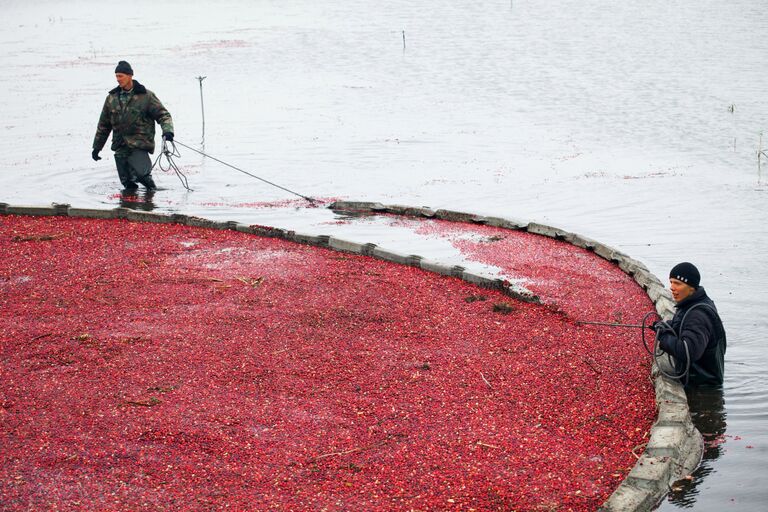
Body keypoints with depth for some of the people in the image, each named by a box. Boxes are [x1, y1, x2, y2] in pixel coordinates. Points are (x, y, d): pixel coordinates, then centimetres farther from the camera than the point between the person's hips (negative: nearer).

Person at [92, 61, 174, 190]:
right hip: (120, 147, 4)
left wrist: (167, 131, -21)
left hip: (139, 144, -4)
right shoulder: (112, 98, 10)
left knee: (140, 172, -25)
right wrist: (97, 147, 20)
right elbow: (103, 125, 18)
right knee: (128, 184, 1)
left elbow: (163, 115, -1)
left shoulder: (146, 96, -2)